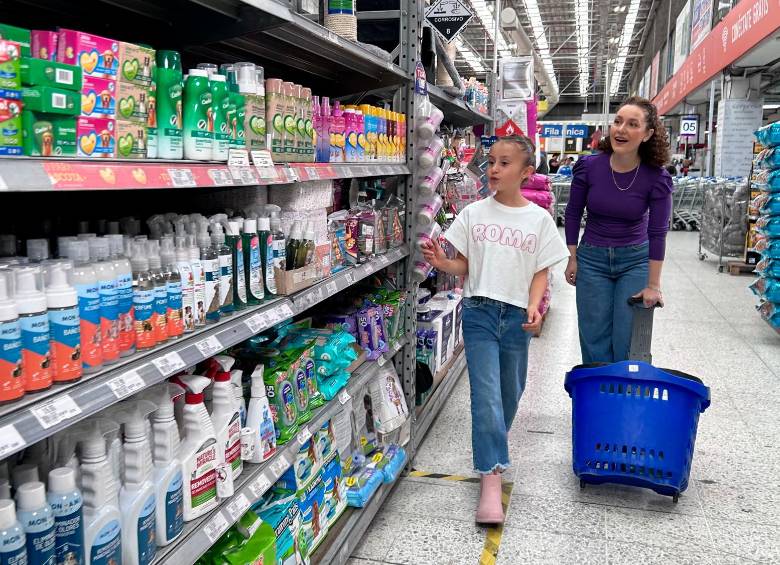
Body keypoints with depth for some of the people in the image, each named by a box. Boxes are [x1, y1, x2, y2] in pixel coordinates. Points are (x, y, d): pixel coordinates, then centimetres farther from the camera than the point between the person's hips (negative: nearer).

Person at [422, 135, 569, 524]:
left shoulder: (539, 219, 2)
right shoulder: (474, 213, 3)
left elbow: (540, 272, 4)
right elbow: (464, 265, 5)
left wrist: (534, 306, -12)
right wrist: (442, 263, -16)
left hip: (517, 316, 2)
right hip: (480, 311, -1)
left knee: (510, 394, 16)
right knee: (486, 396, -9)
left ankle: (493, 446, 44)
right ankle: (491, 481, -8)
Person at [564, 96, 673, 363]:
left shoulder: (657, 178, -16)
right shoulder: (588, 166, -13)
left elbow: (657, 232, -11)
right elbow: (573, 213, 1)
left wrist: (653, 285, -9)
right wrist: (573, 259, 3)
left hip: (635, 260, -1)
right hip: (592, 258, 1)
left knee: (628, 341, 2)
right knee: (594, 339, 7)